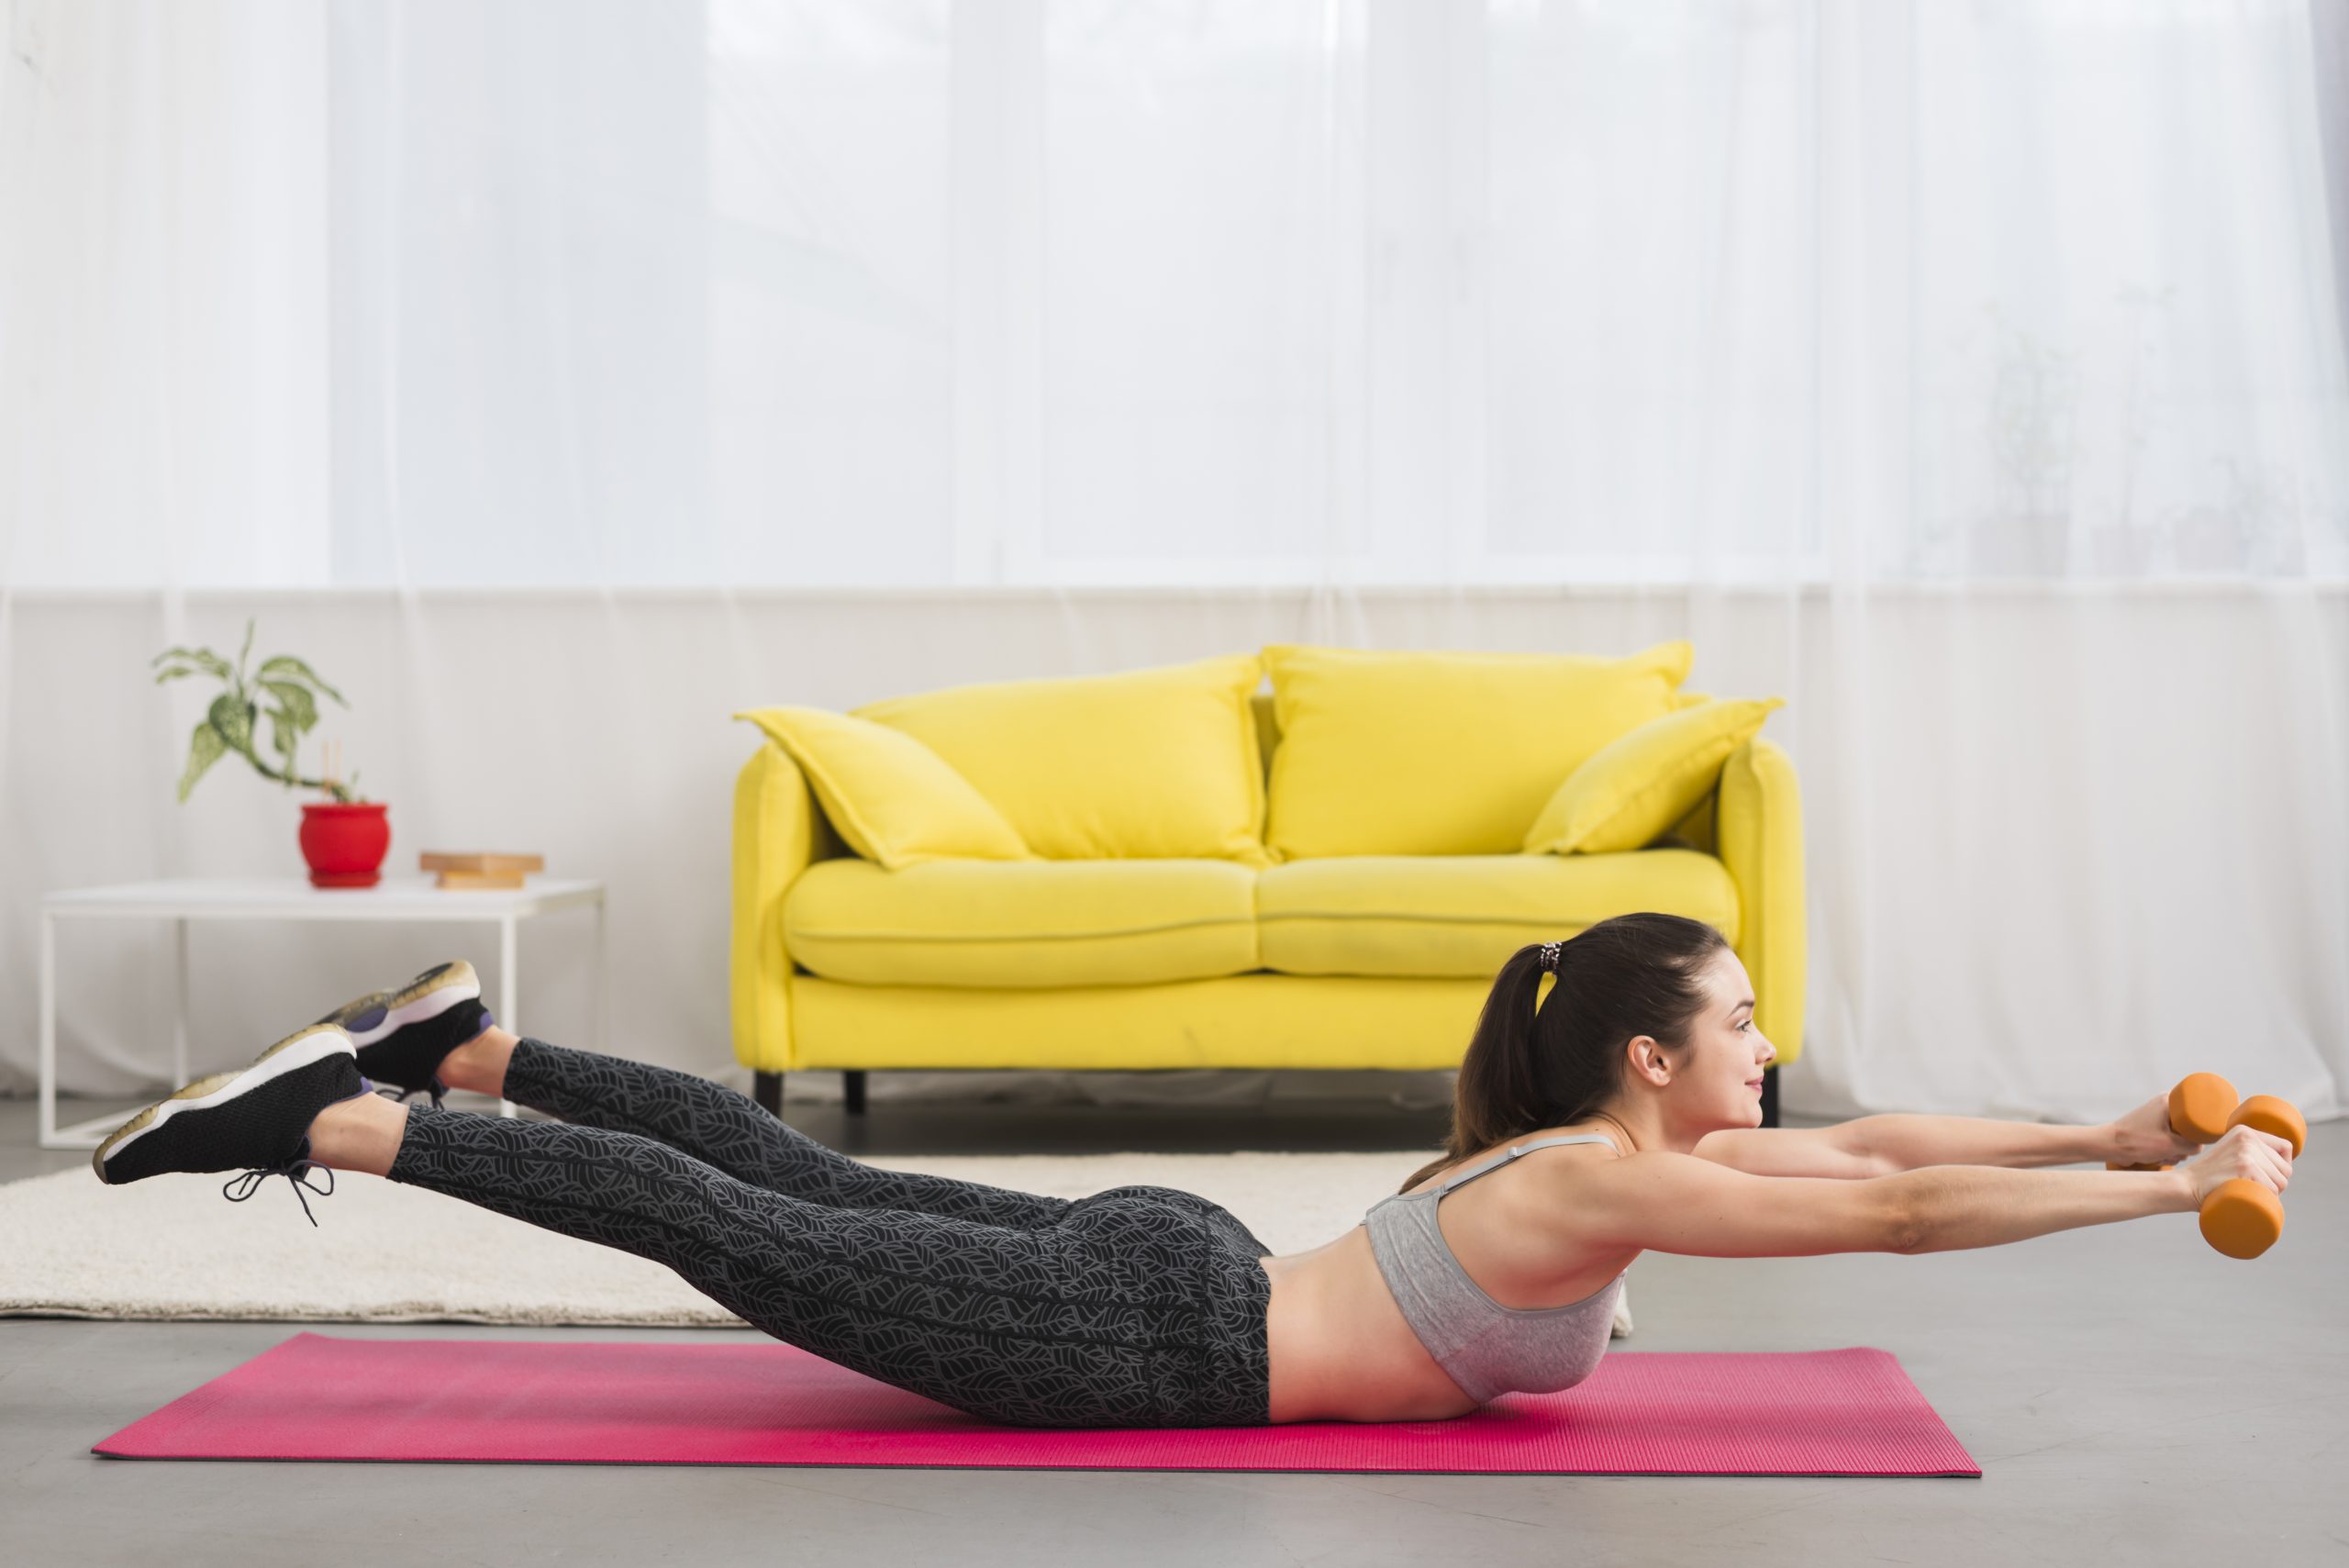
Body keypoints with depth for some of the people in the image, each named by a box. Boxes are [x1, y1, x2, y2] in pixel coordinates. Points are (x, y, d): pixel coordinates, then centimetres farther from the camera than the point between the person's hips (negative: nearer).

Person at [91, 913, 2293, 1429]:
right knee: (749, 1239, -5)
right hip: (1144, 1341, -8)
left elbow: (1870, 1140, 14)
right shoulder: (1614, 1185, -18)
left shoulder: (1627, 1141, 7)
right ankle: (330, 1120, 0)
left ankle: (464, 1042, 24)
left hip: (1158, 1273, 8)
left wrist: (2122, 1132, 10)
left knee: (798, 1188, 16)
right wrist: (2176, 1191, -18)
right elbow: (1902, 1215, -24)